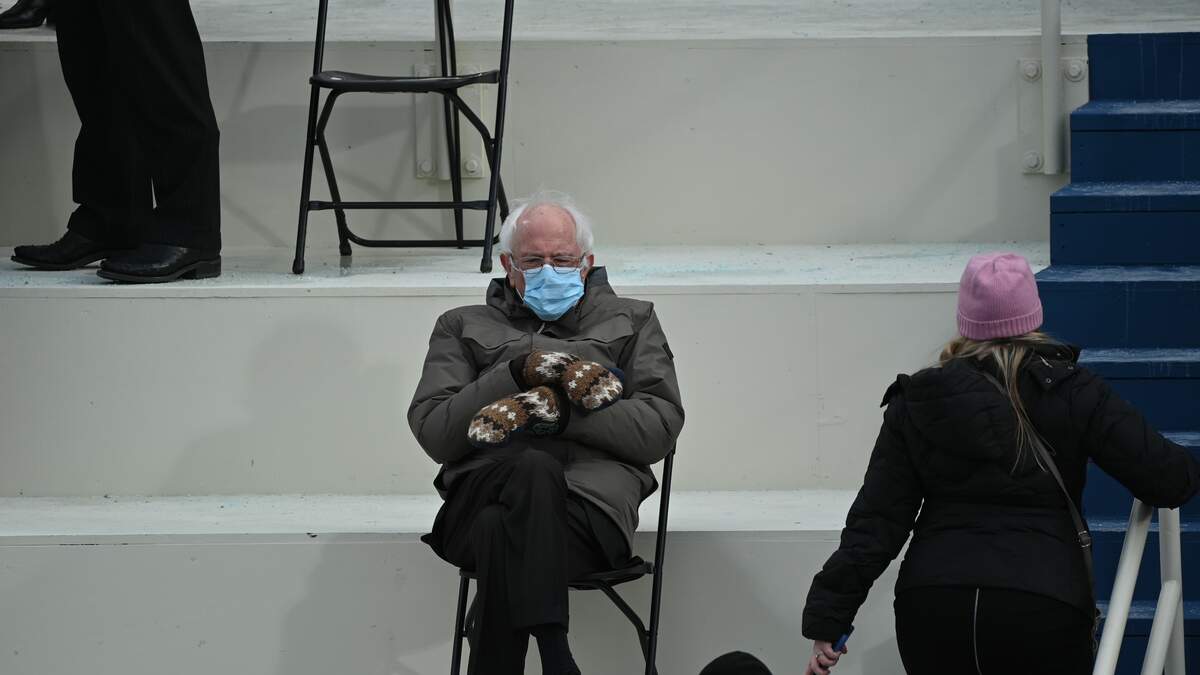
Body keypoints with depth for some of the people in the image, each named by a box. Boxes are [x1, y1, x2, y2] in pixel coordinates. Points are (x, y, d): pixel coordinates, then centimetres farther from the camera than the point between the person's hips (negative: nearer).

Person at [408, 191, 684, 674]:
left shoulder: (631, 322, 29)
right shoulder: (464, 328, 30)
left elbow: (661, 427, 11)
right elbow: (431, 431, 12)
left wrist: (562, 412, -4)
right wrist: (518, 373, -1)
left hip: (592, 495, 0)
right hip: (483, 486, 1)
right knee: (535, 470, -39)